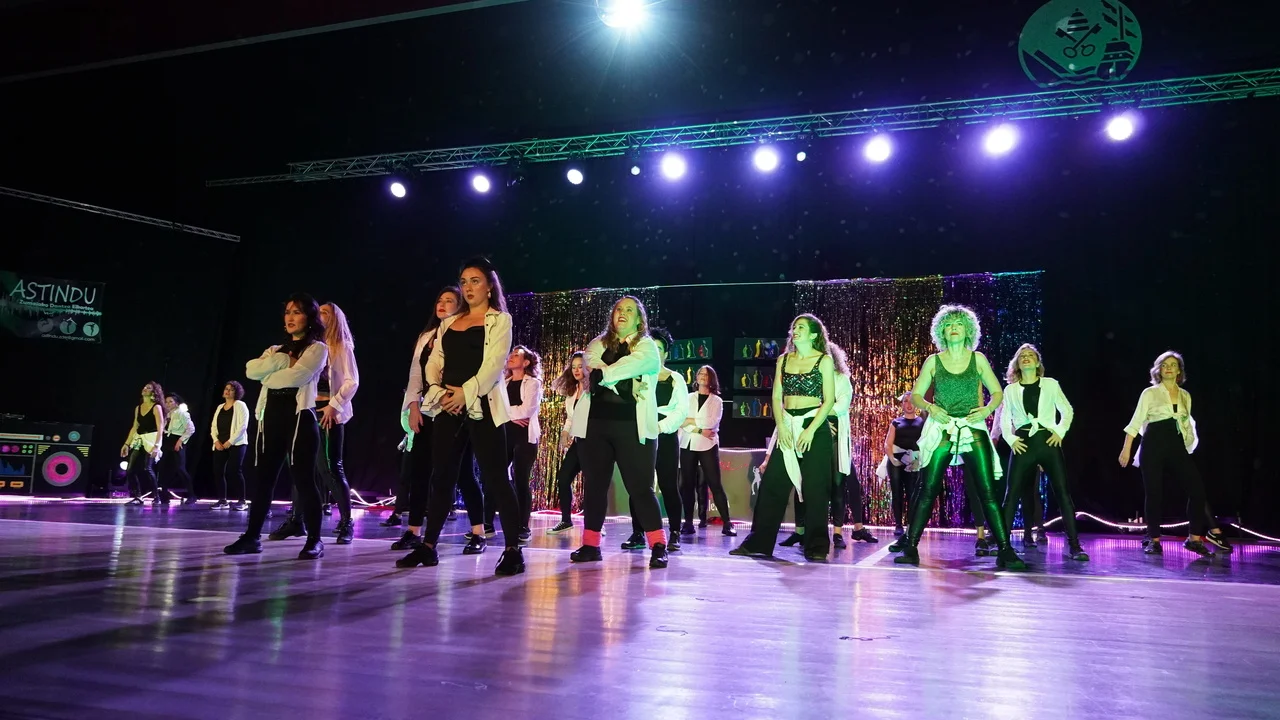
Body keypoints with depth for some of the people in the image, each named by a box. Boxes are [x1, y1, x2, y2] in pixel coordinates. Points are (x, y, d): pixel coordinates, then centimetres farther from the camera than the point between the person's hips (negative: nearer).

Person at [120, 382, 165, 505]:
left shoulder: (156, 407, -5)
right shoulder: (138, 408, 14)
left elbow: (160, 428, -12)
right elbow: (134, 427, 17)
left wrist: (156, 445, -22)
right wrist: (127, 444, 12)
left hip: (151, 439, -7)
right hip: (138, 440, 7)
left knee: (147, 468, -18)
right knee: (130, 469, -2)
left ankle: (157, 497, -9)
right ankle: (137, 497, 6)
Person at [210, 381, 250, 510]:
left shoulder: (240, 405, -1)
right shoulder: (220, 407, 18)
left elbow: (242, 426, -10)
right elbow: (213, 426, 14)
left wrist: (230, 441, -15)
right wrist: (216, 440, -3)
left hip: (236, 444, -6)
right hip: (220, 445, 6)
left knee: (234, 471, -11)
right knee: (218, 471, 0)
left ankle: (242, 501, -6)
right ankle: (222, 501, 8)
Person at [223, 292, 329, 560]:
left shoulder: (317, 348, 2)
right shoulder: (276, 350, 22)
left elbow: (297, 376, -15)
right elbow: (252, 370, 4)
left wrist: (269, 376, 1)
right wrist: (283, 360, -6)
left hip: (300, 417, -6)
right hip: (271, 418, 6)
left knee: (303, 479, -7)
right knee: (264, 478, 7)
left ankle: (314, 540, -3)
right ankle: (252, 536, 13)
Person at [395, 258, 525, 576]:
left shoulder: (500, 320, 4)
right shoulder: (449, 323, 20)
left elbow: (494, 363, -8)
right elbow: (434, 362, 13)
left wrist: (465, 392, -17)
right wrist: (439, 392, -6)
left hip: (482, 406, -5)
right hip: (447, 407, 5)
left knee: (495, 478, -9)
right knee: (441, 477, 7)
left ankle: (513, 550, -7)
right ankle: (428, 546, 15)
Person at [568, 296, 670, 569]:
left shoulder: (647, 347, 7)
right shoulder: (598, 344, 15)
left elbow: (630, 365, -15)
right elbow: (591, 368, -5)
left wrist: (601, 374, -12)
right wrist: (617, 380, -16)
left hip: (632, 426, -3)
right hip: (595, 423, 4)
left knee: (640, 486, -5)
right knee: (594, 484, 7)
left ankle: (658, 547, -3)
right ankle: (590, 544, 15)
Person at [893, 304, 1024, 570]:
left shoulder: (977, 359, 8)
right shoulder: (933, 361, 7)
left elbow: (998, 392, 12)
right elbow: (915, 394, 8)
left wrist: (987, 409, -7)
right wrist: (930, 407, -11)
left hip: (973, 430, 0)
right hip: (941, 430, 0)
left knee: (987, 491, -6)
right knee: (927, 490, -3)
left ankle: (1005, 551, 0)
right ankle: (910, 548, 2)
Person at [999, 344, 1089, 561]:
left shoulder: (1051, 384, 9)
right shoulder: (1010, 389, 10)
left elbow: (1067, 411, 11)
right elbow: (1004, 420, 12)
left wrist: (1060, 432, -3)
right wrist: (1011, 440, -4)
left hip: (1048, 442, 0)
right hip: (1023, 444, 0)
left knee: (1062, 493, -4)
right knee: (1012, 494, -2)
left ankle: (1074, 546, -1)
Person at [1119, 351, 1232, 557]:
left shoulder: (1185, 396, 13)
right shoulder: (1149, 393, 2)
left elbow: (1187, 424, 19)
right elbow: (1135, 423, -1)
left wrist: (1190, 446, 14)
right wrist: (1126, 449, -6)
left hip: (1177, 447, 4)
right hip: (1153, 446, -3)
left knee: (1197, 487, -9)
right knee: (1154, 493, 0)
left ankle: (1195, 538, 2)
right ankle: (1154, 540, 11)